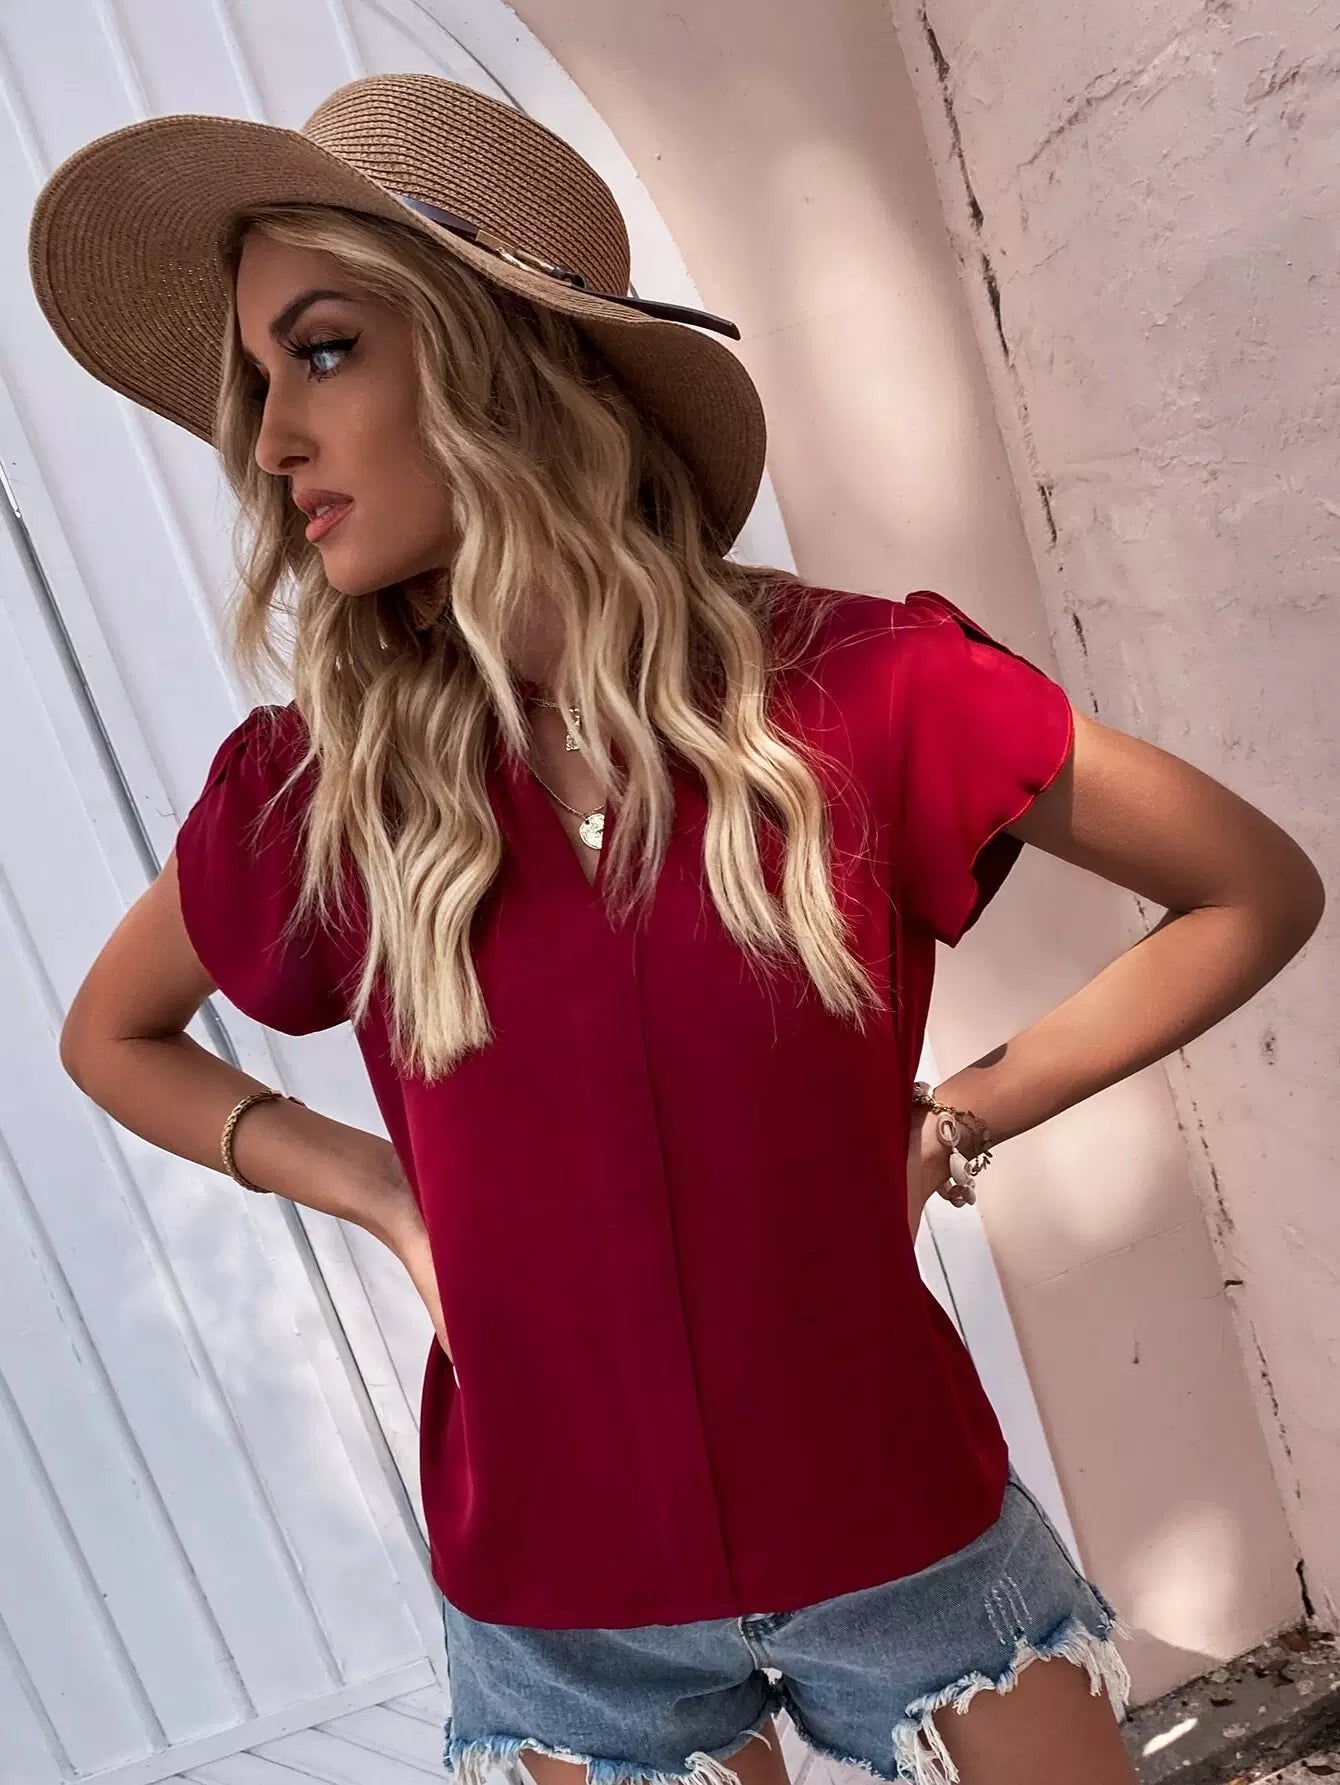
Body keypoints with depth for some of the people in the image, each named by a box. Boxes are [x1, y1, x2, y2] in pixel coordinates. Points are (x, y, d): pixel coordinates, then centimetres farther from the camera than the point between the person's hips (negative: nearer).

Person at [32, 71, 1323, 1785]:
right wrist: (382, 1196, -5)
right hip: (556, 1604, 2)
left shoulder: (860, 692, -16)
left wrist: (955, 1122, -11)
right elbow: (109, 1035, 9)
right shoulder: (315, 794, -11)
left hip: (907, 1538, -1)